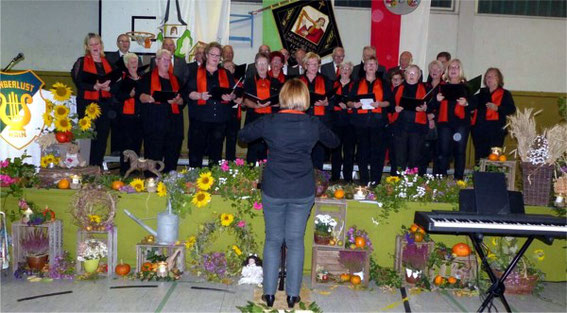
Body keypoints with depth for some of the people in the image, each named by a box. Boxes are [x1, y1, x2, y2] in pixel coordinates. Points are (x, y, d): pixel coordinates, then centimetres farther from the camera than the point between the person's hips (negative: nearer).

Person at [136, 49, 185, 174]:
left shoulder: (175, 79, 19)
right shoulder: (148, 77, 7)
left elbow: (183, 100, 13)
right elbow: (139, 95, -2)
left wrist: (176, 101, -9)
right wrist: (149, 98, -22)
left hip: (173, 122, 4)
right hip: (153, 122, -4)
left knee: (172, 156, 3)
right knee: (153, 155, -7)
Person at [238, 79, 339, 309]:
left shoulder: (269, 122, -6)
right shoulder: (313, 124, -3)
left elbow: (243, 135, 10)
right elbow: (334, 142, 15)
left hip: (273, 189, 0)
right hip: (303, 191, 1)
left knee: (273, 240, 12)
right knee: (296, 240, 10)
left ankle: (269, 293, 17)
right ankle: (293, 294, 15)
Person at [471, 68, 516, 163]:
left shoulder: (505, 94, 9)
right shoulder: (481, 93, 22)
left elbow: (512, 109, -3)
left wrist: (497, 108, -16)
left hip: (495, 131, -4)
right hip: (479, 129, 4)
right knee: (479, 156, 2)